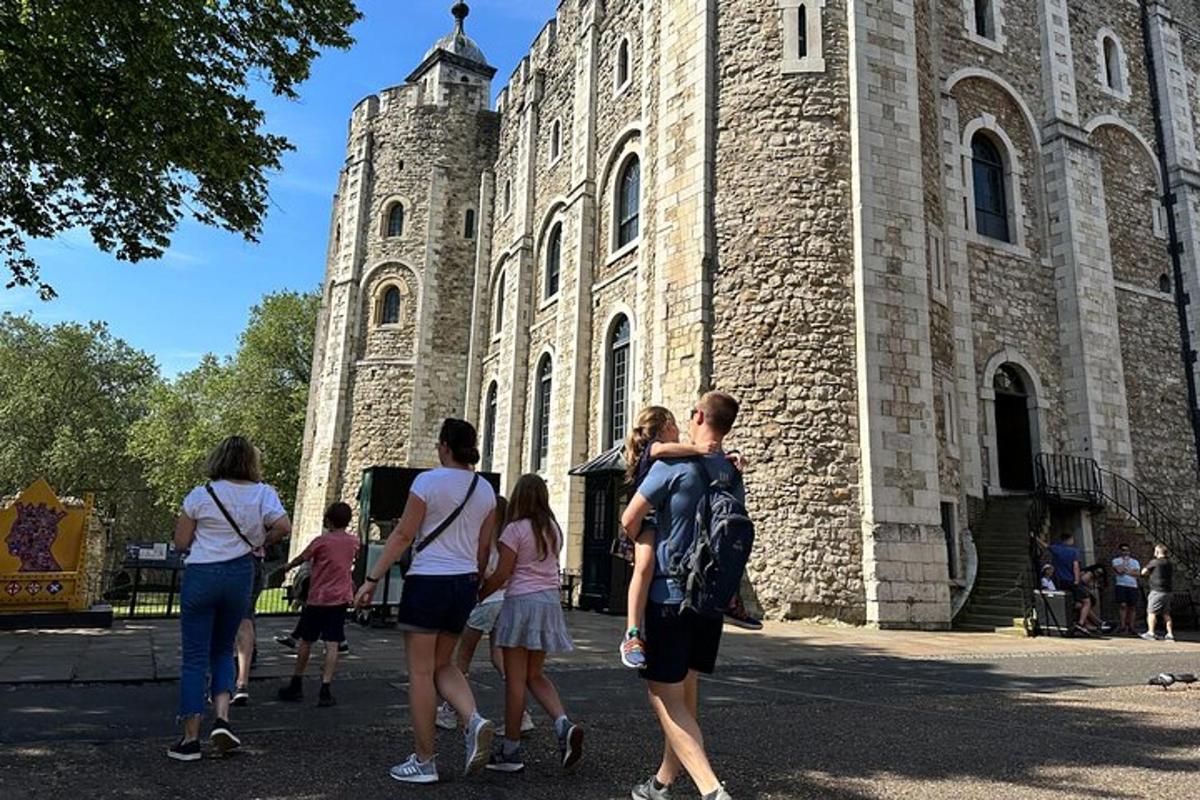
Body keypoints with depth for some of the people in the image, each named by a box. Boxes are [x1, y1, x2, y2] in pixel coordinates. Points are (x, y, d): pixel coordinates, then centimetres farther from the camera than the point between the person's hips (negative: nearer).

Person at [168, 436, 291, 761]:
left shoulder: (200, 495, -6)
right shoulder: (263, 494, -2)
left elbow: (181, 542, -2)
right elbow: (283, 526, -16)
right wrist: (259, 541, 2)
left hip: (201, 576, -2)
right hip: (239, 576, 2)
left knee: (194, 656, 6)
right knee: (223, 650, 20)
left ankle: (190, 738, 8)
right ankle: (222, 717, 3)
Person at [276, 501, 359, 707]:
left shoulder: (321, 541, -9)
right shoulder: (353, 541, 2)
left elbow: (301, 559, 5)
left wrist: (286, 567, 23)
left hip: (317, 599, -2)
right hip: (340, 599, 2)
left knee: (305, 642, 13)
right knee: (332, 645, -1)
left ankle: (296, 685, 25)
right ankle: (326, 689, -6)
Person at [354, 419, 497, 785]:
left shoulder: (428, 481, -10)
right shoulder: (485, 489, 7)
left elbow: (403, 535, -11)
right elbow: (484, 547, 12)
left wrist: (372, 579, -5)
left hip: (427, 581, -6)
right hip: (465, 583, 6)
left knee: (421, 672, 5)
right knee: (443, 665, 20)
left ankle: (423, 762, 12)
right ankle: (473, 720, -4)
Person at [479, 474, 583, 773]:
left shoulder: (515, 529, -10)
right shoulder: (553, 529, 9)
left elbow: (501, 575, -10)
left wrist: (477, 596, 3)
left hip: (521, 602, -6)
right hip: (550, 600, 6)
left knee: (515, 679, 2)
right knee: (535, 675, 17)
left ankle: (510, 751, 10)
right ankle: (564, 724, -3)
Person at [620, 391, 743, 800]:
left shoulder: (674, 464, -12)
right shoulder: (733, 476, 8)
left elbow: (629, 520, -8)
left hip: (670, 593, -7)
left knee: (665, 695, -3)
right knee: (685, 689, 17)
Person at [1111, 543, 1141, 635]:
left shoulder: (1135, 561, 17)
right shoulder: (1116, 560, 9)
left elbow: (1137, 573, 1)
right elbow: (1119, 570, -10)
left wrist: (1125, 571, -6)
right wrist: (1125, 562, 1)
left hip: (1133, 586, 3)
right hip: (1121, 585, -3)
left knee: (1132, 607, 0)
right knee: (1123, 605, -12)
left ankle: (1131, 626, 6)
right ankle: (1122, 625, -10)